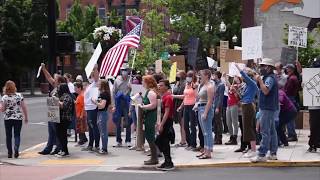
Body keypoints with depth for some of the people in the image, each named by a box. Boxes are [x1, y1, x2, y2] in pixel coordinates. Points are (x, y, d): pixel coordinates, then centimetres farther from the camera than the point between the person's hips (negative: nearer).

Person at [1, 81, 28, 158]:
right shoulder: (19, 96, -3)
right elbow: (24, 107, -2)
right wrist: (26, 117, 8)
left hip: (8, 118, 0)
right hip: (18, 118, 1)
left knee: (8, 136, 10)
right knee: (17, 135, 7)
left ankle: (10, 153, 10)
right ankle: (16, 148, -18)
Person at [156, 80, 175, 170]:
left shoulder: (168, 97, -16)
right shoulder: (164, 96, 14)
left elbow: (166, 113, -20)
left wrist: (161, 125, -22)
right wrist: (159, 122, 17)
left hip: (167, 122, -10)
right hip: (164, 122, 10)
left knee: (165, 143, -6)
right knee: (158, 141, 13)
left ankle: (169, 163, 1)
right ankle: (167, 162, 20)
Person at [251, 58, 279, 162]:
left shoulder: (270, 78, -15)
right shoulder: (269, 77, 17)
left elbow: (265, 91, -30)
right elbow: (263, 91, 19)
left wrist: (260, 80, -23)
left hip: (267, 108, -11)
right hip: (269, 108, 11)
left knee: (265, 132, -11)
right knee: (271, 131, 13)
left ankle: (262, 155, -11)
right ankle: (273, 153, 18)